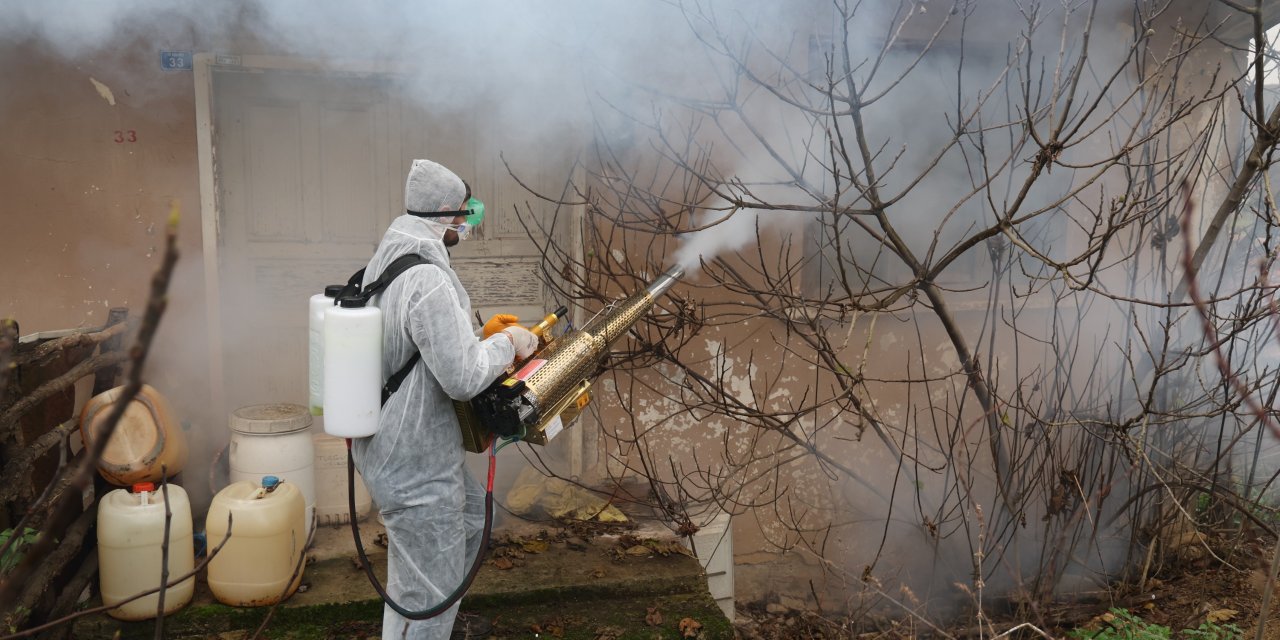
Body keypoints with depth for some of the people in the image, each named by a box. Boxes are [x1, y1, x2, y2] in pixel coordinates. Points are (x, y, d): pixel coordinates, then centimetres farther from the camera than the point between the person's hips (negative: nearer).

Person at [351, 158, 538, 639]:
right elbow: (463, 378, -27)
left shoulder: (383, 264, 5)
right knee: (429, 598, 4)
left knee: (474, 514, 29)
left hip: (386, 449, 10)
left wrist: (480, 334, 10)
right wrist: (507, 343, -11)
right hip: (416, 468, -10)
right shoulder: (428, 280, -27)